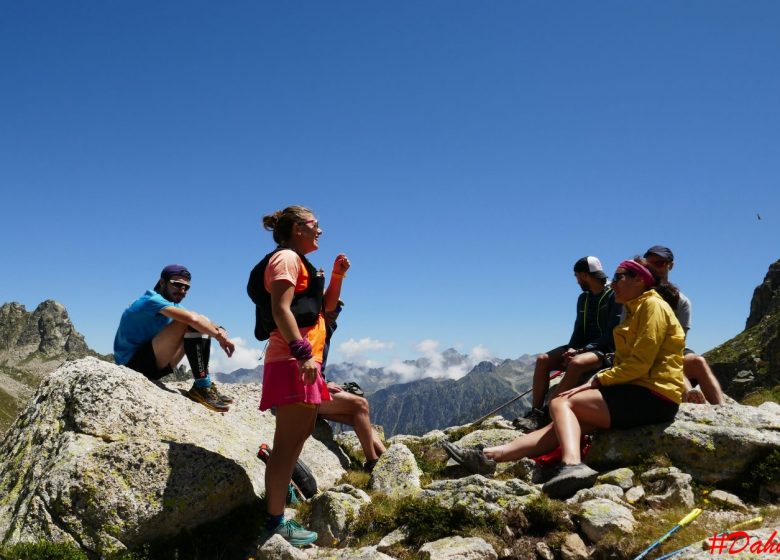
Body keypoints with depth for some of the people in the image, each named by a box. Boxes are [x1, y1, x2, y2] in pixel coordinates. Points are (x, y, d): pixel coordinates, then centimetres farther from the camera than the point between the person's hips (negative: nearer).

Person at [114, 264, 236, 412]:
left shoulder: (171, 305, 14)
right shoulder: (152, 300, -15)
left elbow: (204, 322, 5)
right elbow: (191, 318, -31)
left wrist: (218, 331, -17)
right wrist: (219, 335, -21)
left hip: (153, 366, 10)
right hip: (133, 363, -9)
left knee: (202, 326, 3)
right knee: (188, 323, -24)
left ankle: (205, 385, -6)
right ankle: (202, 387, -26)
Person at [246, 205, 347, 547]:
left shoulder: (299, 263, 24)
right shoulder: (286, 257, -7)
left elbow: (325, 307, 28)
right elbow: (280, 309, -20)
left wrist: (337, 277, 13)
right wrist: (303, 353, -28)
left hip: (299, 361, 11)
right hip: (292, 362, -11)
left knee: (301, 433, 17)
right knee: (288, 441, -10)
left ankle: (280, 488, 27)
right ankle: (276, 523, -8)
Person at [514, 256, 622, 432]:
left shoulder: (614, 296, -7)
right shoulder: (583, 298, 16)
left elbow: (613, 334, -14)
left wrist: (582, 350, -20)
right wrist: (571, 349, -6)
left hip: (606, 351, -8)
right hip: (583, 347, 8)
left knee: (576, 363, -37)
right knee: (542, 360, -13)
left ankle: (546, 414, -33)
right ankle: (535, 412, -20)